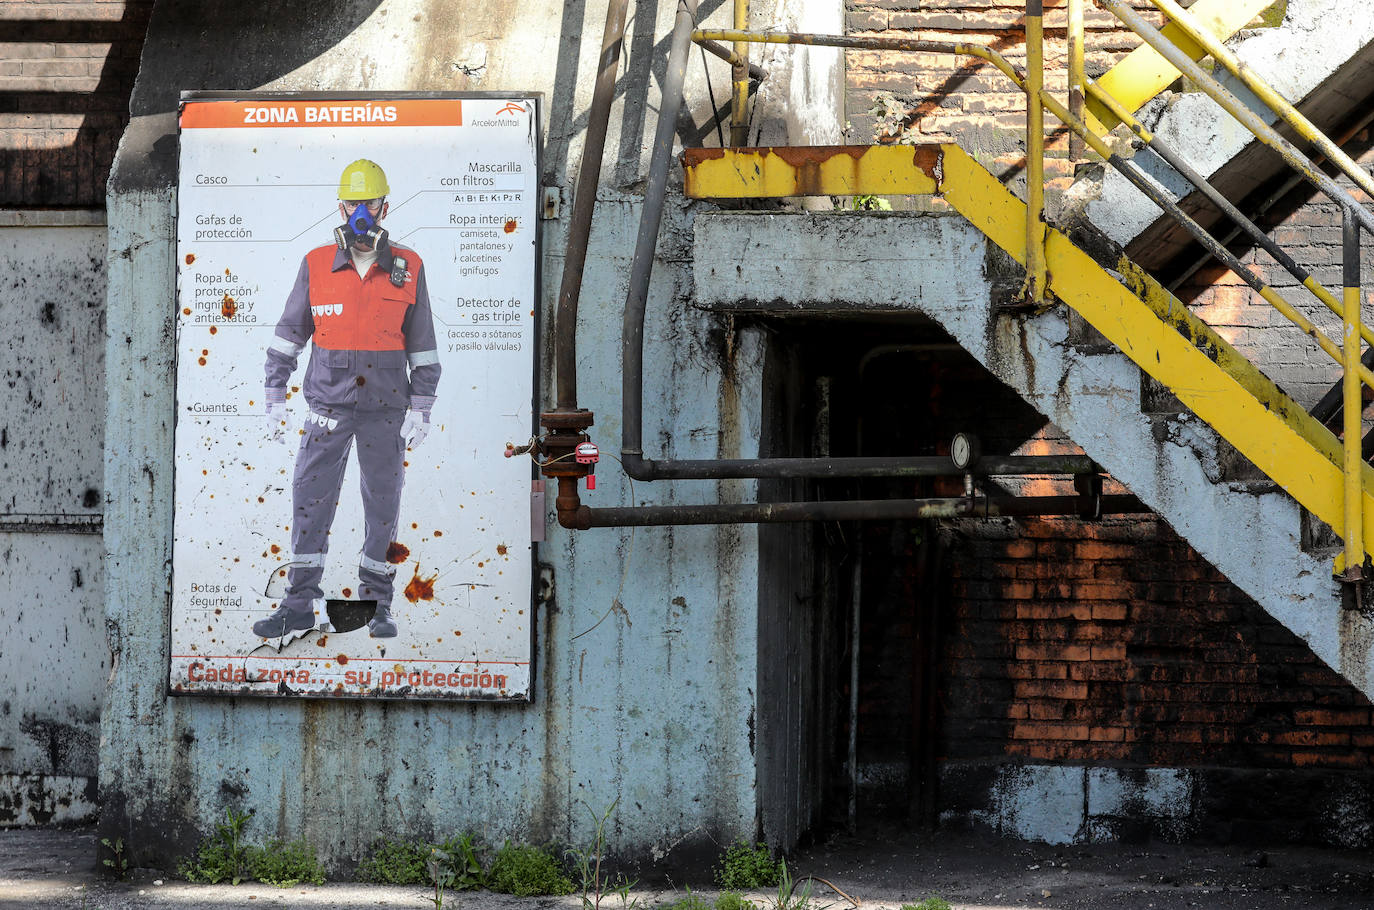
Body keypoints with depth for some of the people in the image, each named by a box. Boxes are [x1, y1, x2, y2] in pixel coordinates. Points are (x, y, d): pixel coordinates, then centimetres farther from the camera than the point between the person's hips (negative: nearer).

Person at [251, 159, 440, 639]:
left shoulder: (407, 268, 0)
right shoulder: (316, 265, 0)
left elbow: (422, 344, 4)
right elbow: (289, 332, 6)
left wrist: (421, 408, -1)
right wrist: (275, 397, 1)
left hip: (385, 408, 0)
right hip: (329, 402, 0)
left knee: (383, 505, 6)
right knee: (309, 500, -2)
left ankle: (377, 604, 16)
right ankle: (300, 604, 4)